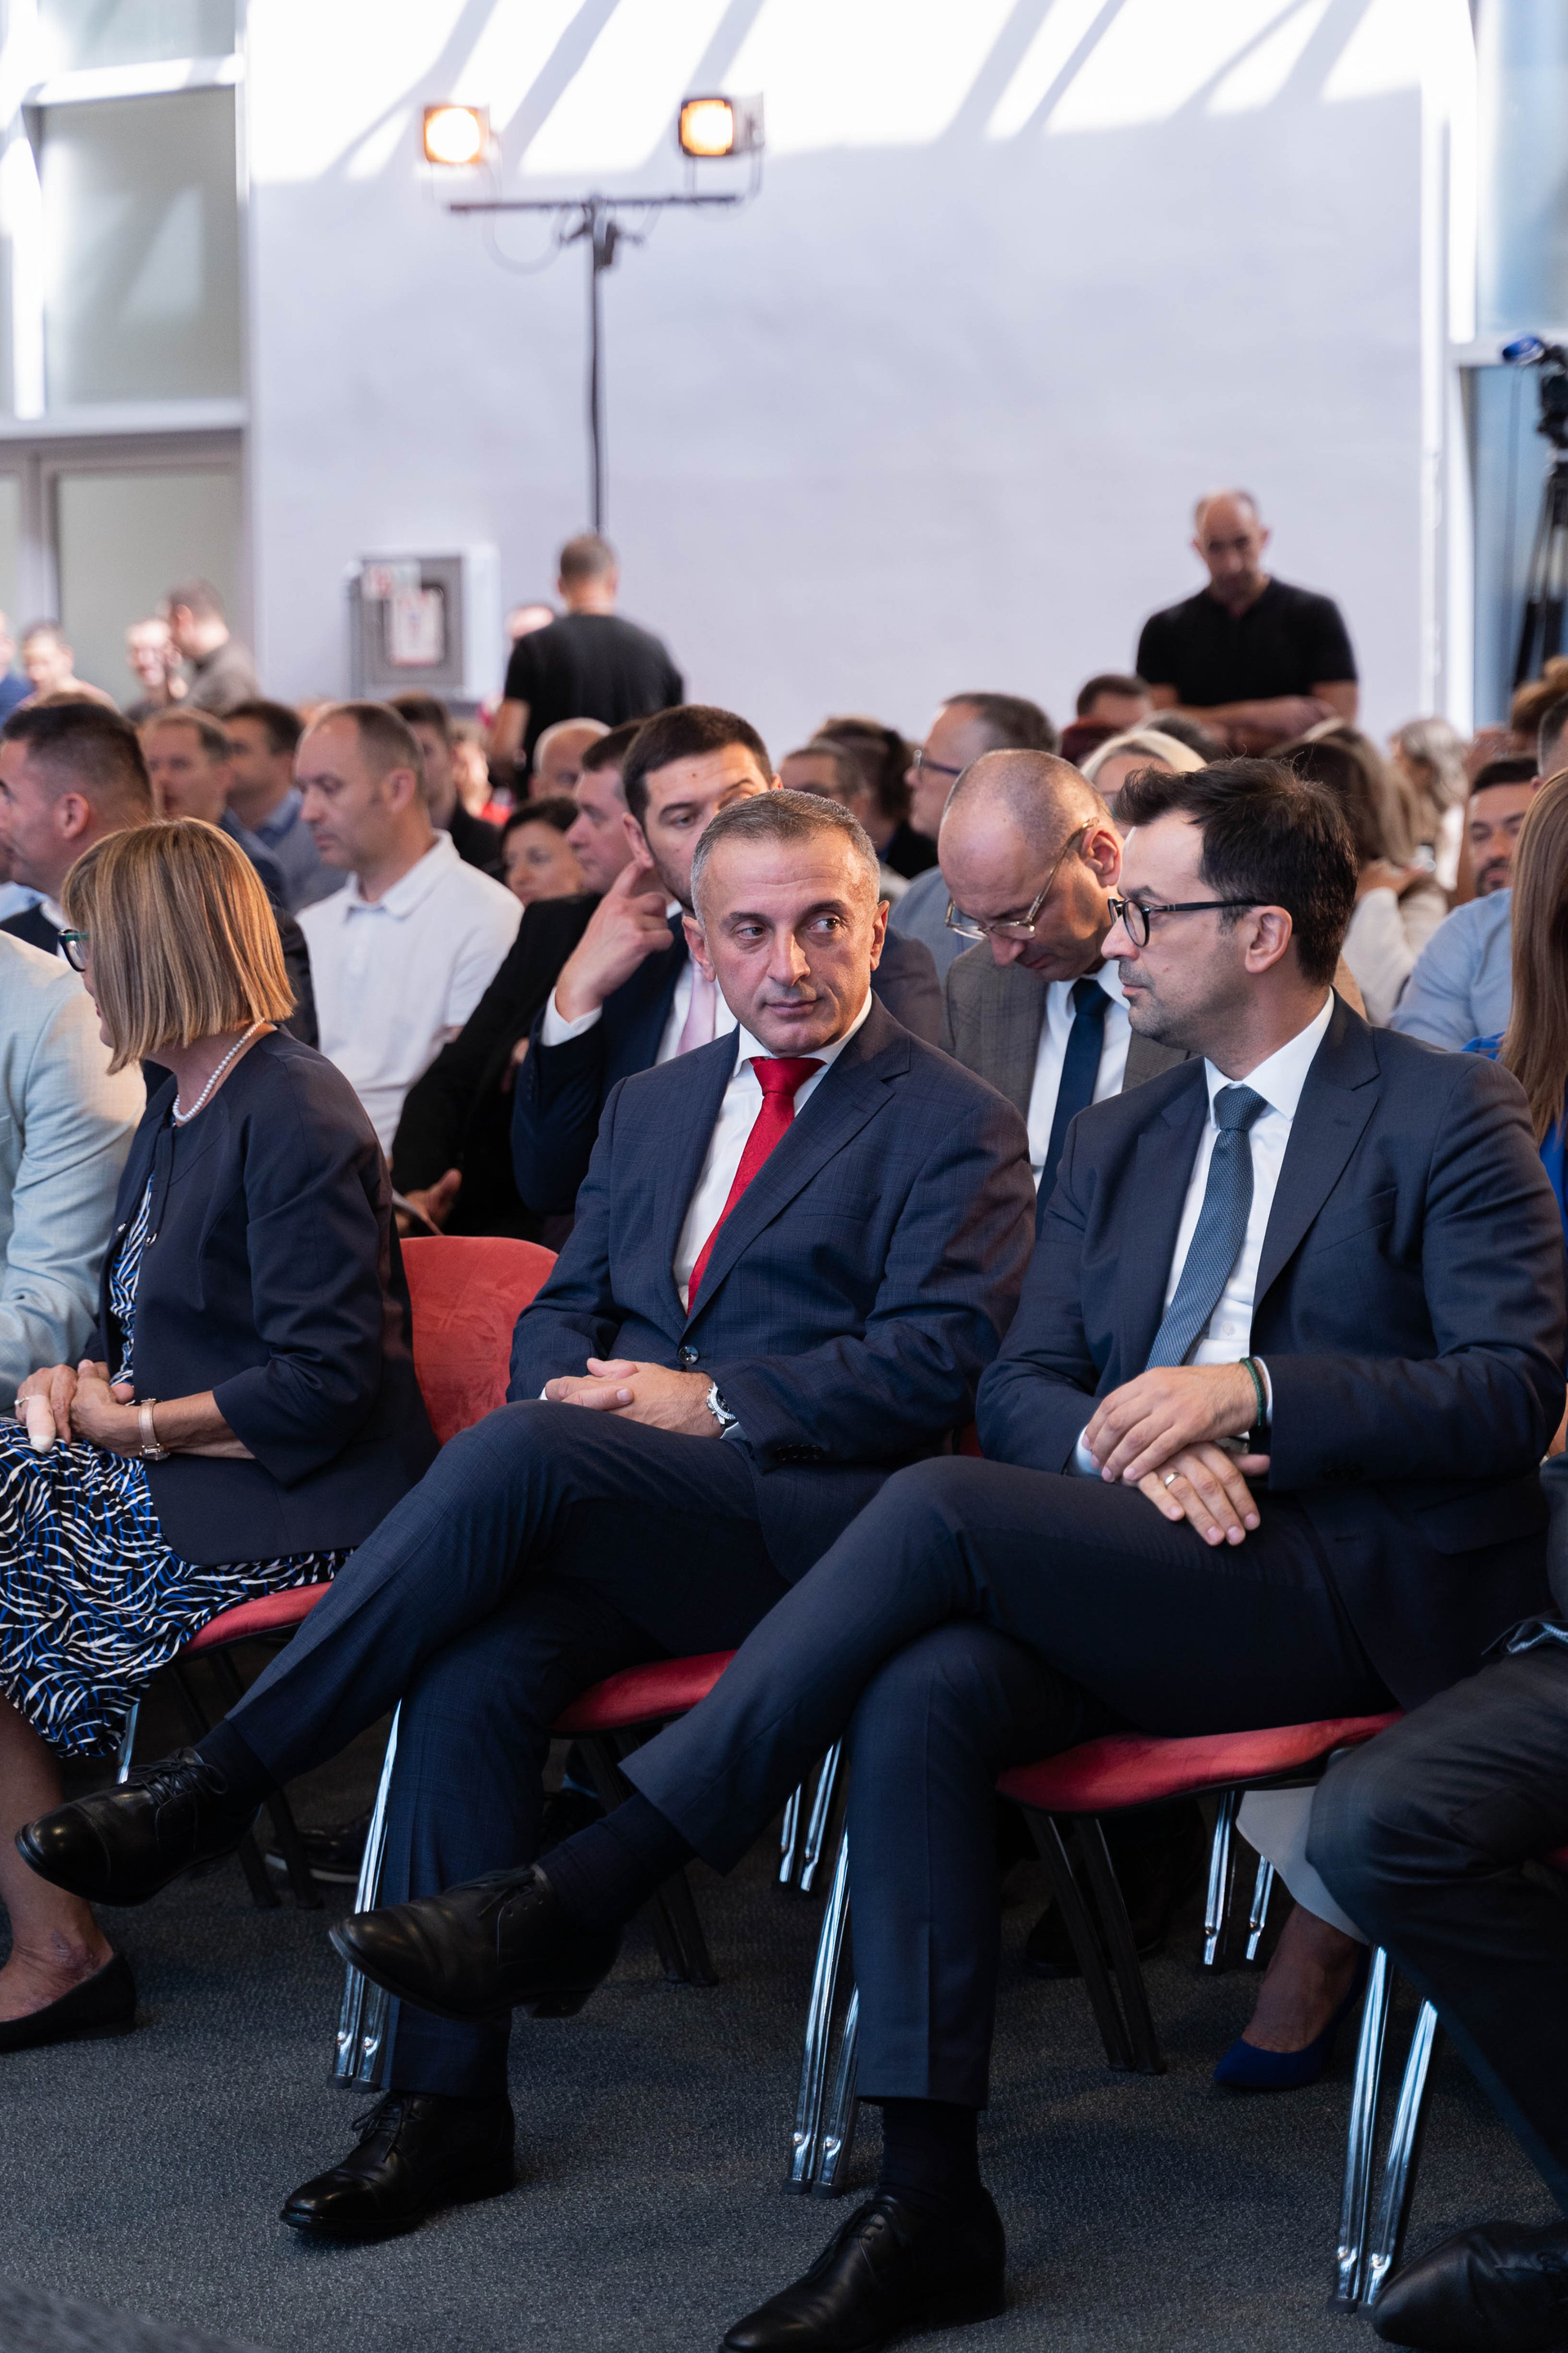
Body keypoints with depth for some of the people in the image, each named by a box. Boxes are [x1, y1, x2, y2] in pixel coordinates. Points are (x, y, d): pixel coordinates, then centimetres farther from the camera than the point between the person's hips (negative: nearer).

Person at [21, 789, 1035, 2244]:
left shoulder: (957, 1127, 3)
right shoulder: (654, 1104, 24)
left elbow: (936, 1362, -8)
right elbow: (561, 1305, 23)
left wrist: (712, 1403, -15)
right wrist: (570, 1375, -2)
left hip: (814, 1520, -5)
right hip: (608, 1523, 5)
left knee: (528, 1450, -33)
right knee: (473, 1672, -28)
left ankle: (220, 1778, -24)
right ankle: (444, 2105, -22)